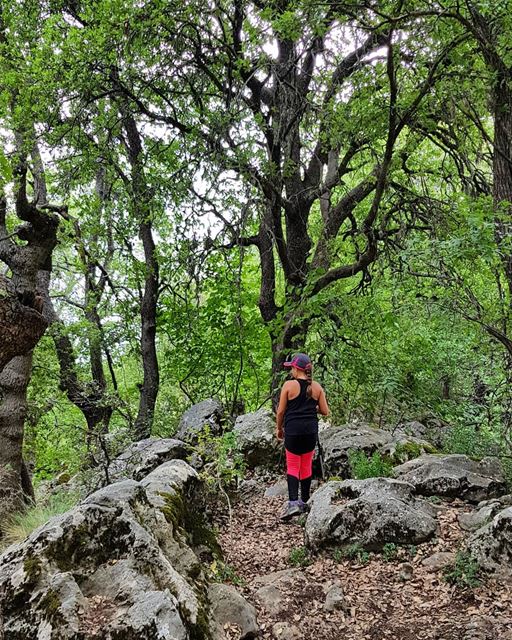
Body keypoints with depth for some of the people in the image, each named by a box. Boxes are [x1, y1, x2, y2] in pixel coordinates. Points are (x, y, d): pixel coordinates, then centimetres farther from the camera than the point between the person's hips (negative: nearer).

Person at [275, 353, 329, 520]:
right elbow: (325, 411, 4)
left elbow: (281, 411, -4)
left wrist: (279, 428, 10)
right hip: (311, 431, 4)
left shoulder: (289, 385, -8)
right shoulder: (316, 387, 2)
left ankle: (293, 502, -11)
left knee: (293, 467, 4)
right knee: (306, 466, 15)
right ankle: (304, 502, 24)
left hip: (292, 431, -3)